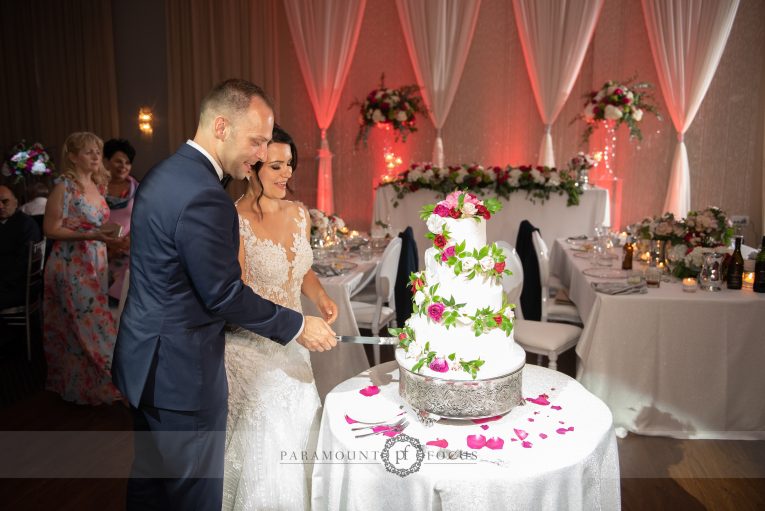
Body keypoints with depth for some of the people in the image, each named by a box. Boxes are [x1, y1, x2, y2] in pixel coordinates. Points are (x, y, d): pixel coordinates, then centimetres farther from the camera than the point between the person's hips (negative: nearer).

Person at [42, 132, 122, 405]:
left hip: (95, 263, 7)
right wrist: (90, 235, -22)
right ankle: (84, 385, 15)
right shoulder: (64, 187, -13)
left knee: (92, 321, 11)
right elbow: (51, 229, -13)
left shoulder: (97, 185, 8)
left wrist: (108, 231, 0)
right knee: (86, 324, -1)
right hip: (71, 265, -6)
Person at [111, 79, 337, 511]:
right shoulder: (204, 197, -25)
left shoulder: (163, 174, 6)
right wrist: (298, 327, -11)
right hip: (182, 373, -10)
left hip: (146, 363, 10)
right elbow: (224, 294, -21)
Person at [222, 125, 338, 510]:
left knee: (299, 435, 10)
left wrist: (321, 297, -2)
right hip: (250, 347, -6)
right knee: (264, 452, -2)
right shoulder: (234, 221, -16)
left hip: (291, 349, 6)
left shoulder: (299, 213, 4)